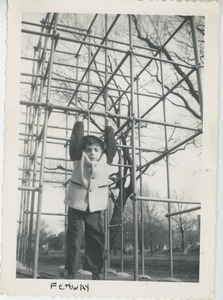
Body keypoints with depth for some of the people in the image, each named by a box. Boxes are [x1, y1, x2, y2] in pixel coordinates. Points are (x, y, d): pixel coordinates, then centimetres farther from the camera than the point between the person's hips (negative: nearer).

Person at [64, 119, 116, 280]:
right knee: (74, 239, 2)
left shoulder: (106, 159, 4)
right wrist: (80, 122, 4)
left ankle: (95, 272, 15)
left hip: (96, 206, 2)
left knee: (97, 240, 4)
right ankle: (71, 272, 11)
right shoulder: (79, 158, -1)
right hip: (76, 203, -2)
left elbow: (111, 144, 9)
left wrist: (108, 127, 15)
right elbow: (76, 139, -3)